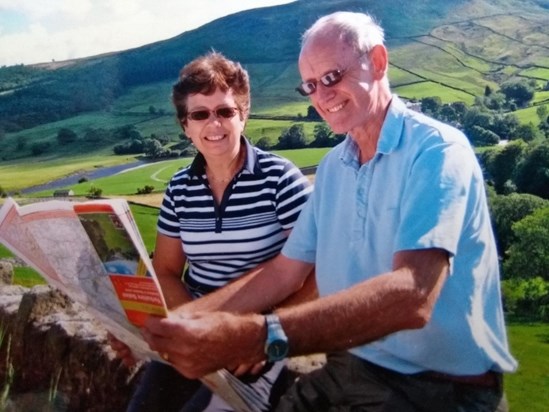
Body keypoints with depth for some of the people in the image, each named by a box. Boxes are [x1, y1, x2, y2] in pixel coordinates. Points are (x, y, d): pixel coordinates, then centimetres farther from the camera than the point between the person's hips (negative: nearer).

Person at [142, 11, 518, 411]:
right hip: (347, 371, 6)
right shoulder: (331, 167, 9)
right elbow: (284, 272, 10)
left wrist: (255, 337, -41)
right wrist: (182, 317, -2)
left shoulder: (436, 149, -16)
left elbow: (411, 295, -30)